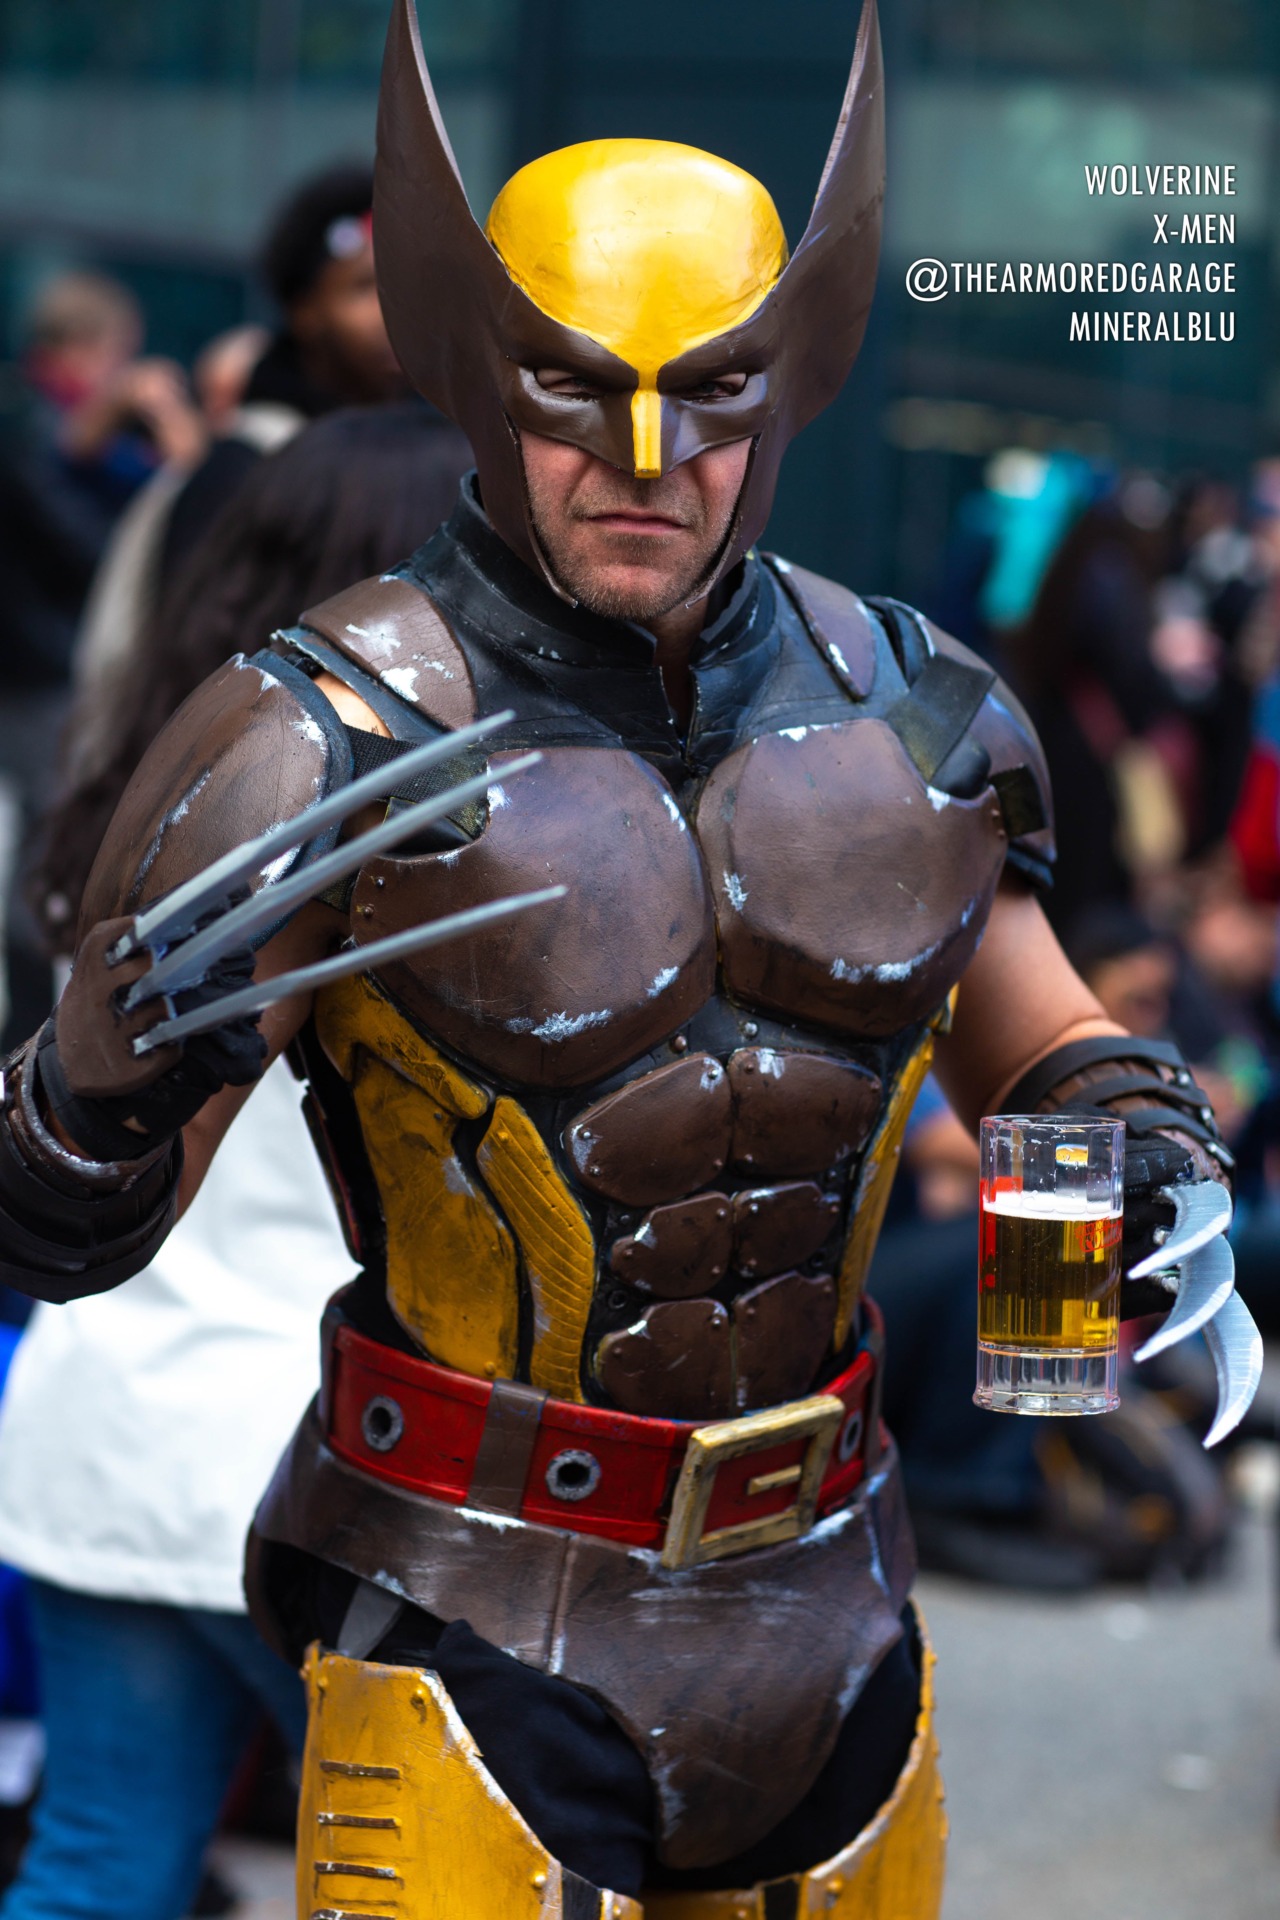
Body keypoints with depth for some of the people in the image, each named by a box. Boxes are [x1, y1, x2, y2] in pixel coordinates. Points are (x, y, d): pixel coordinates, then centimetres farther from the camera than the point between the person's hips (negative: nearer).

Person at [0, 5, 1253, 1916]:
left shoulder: (897, 711, 1)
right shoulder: (331, 752, -15)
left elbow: (1042, 1041, 17)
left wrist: (1156, 1180, -4)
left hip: (827, 1598, 5)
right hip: (483, 1638, -5)